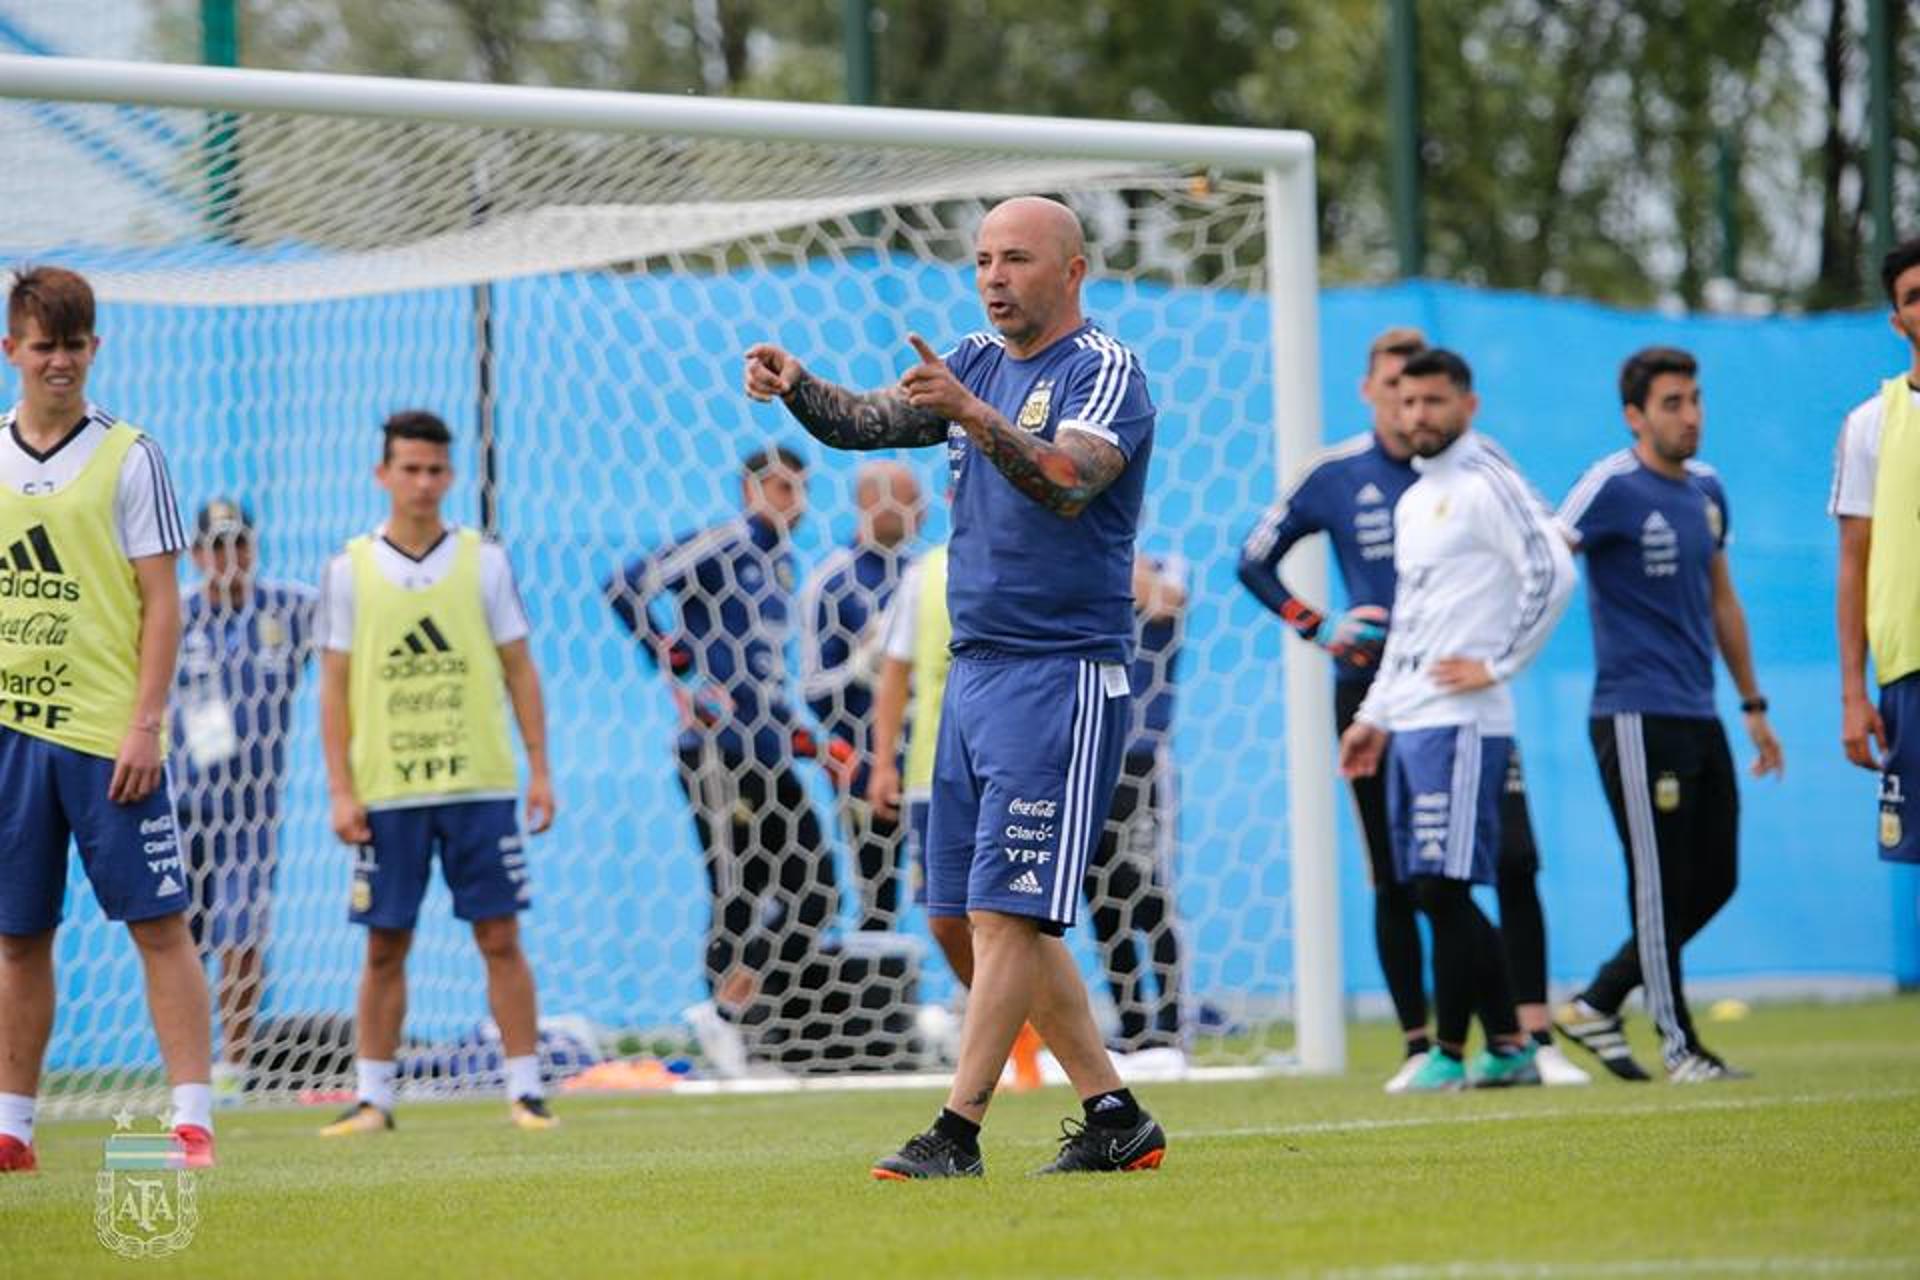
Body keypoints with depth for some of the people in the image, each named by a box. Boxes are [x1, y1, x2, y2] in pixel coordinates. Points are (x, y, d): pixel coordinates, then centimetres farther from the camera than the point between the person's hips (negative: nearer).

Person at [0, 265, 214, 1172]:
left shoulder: (128, 457, -1)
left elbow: (161, 601, -3)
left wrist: (145, 723, -11)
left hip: (106, 732, -4)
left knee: (158, 924, -5)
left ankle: (192, 1120, -5)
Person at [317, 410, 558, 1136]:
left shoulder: (483, 560, 4)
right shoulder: (350, 570, 4)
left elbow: (519, 670, 7)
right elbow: (334, 686, 5)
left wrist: (540, 770, 1)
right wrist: (340, 790, -1)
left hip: (479, 783, 0)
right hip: (386, 790, 0)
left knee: (500, 938, -1)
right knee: (384, 946, 4)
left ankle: (525, 1090, 3)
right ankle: (372, 1098, 11)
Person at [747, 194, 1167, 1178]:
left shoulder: (1105, 373, -9)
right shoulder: (978, 362, 15)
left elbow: (1068, 483, -26)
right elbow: (866, 421, 8)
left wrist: (969, 414, -40)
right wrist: (796, 389, -12)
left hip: (1063, 678, -8)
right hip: (973, 671, 8)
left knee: (1006, 912, -11)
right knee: (987, 917, 8)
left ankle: (956, 1134, -12)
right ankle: (1113, 1118, 14)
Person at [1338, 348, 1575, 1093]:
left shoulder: (1486, 483, -7)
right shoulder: (1414, 500, 20)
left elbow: (1552, 573, -17)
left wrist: (1497, 665, -15)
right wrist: (1375, 714, 22)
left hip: (1460, 722, -9)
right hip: (1409, 721, 9)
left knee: (1443, 888, -10)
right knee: (1437, 895, 8)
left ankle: (1450, 1052, -4)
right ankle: (1509, 1047, 13)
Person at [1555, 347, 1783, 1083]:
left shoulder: (1705, 489, 13)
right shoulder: (1613, 488, -10)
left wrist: (1753, 704, 25)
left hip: (1698, 718, 8)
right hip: (1636, 719, -8)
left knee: (1713, 882, 9)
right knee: (1662, 886, -5)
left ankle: (1596, 1007, 18)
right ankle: (1679, 1047, 3)